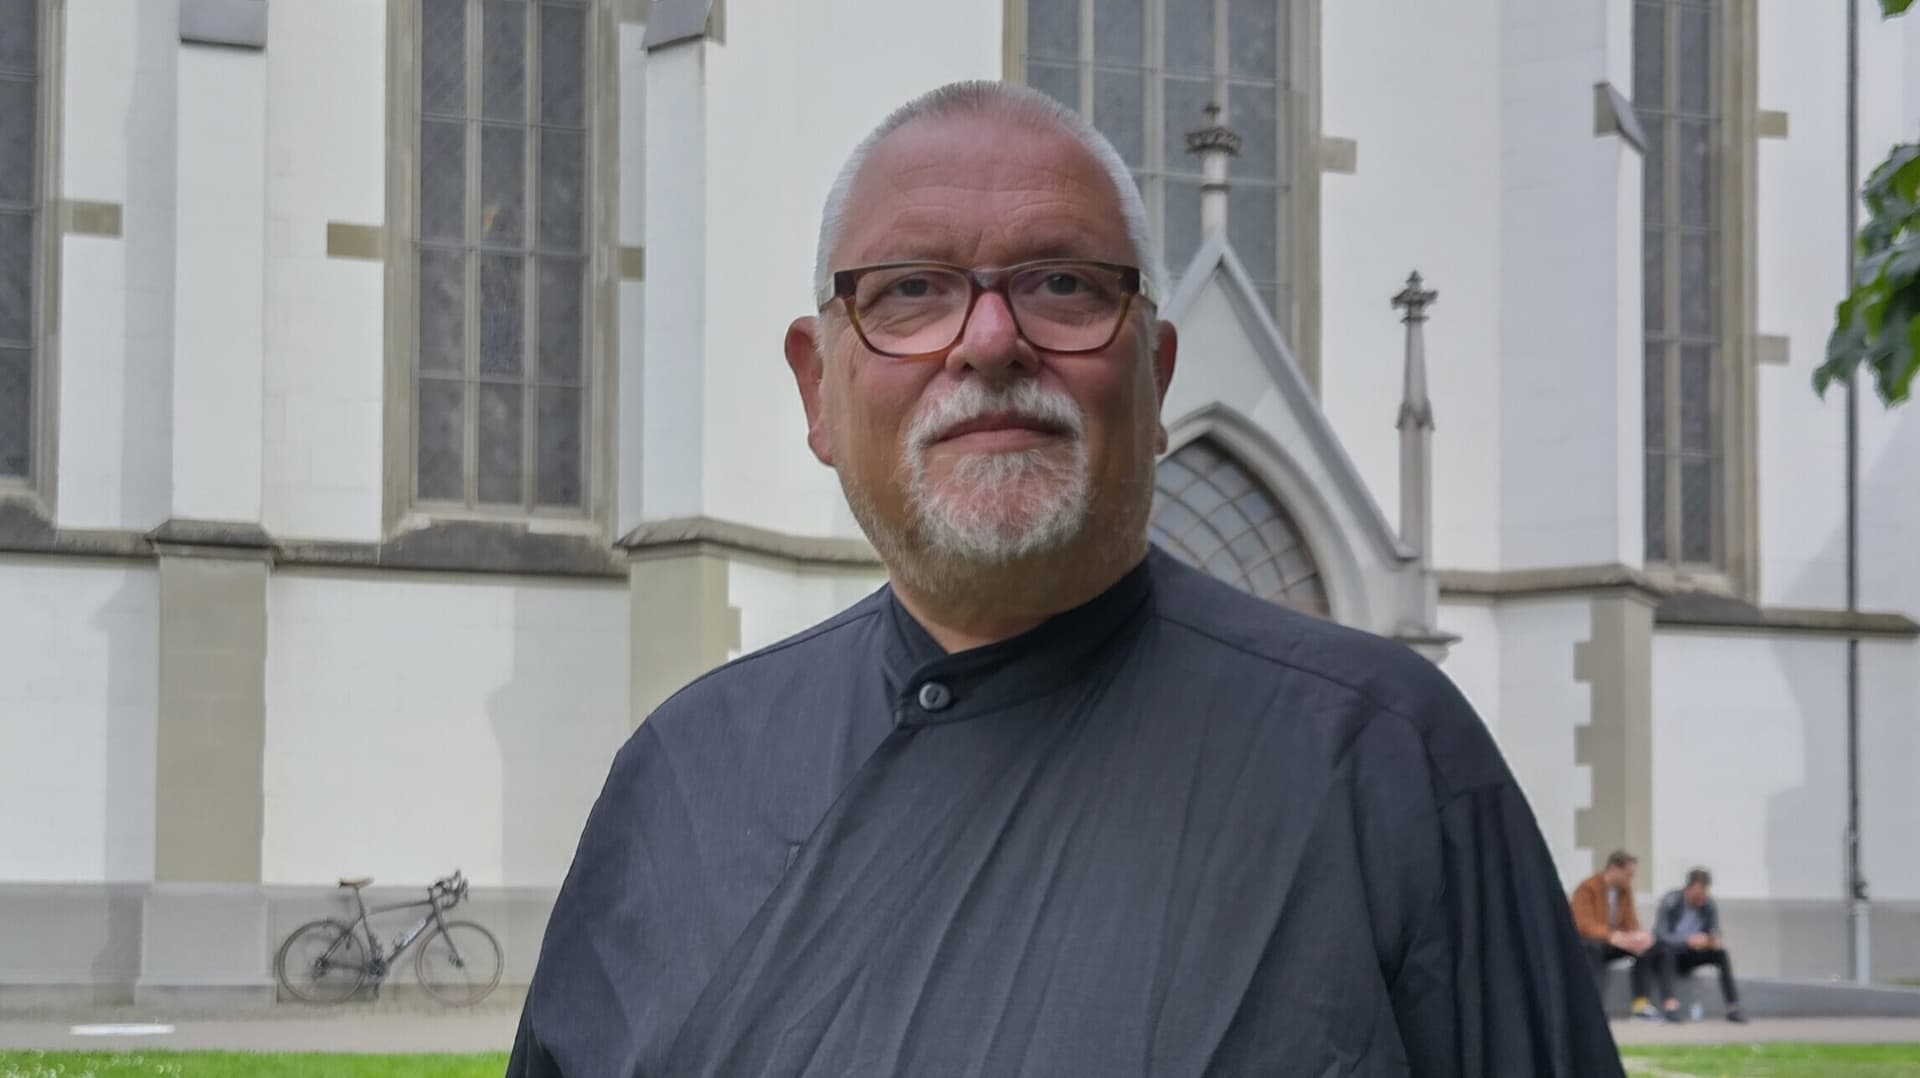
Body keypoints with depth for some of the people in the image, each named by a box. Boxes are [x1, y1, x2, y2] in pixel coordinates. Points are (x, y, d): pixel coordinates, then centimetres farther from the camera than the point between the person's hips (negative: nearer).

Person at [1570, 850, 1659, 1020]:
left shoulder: (1625, 889, 2)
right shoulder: (1587, 888, -18)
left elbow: (1630, 922, 2)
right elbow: (1585, 925, -29)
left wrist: (1639, 936, -24)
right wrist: (1614, 937, -45)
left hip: (1614, 941, 6)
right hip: (1584, 943, -6)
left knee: (1646, 945, -15)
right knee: (1594, 946, -39)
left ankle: (1641, 1002, -17)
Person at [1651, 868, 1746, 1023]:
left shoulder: (1709, 905, -6)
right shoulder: (1670, 902, -19)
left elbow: (1714, 931, 0)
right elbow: (1660, 935, -27)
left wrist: (1714, 940, -26)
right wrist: (1688, 940, -42)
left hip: (1686, 957, 5)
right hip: (1665, 956, -5)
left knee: (1721, 952, -17)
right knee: (1665, 947, -37)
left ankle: (1733, 1007, -20)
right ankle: (1670, 1003, -52)